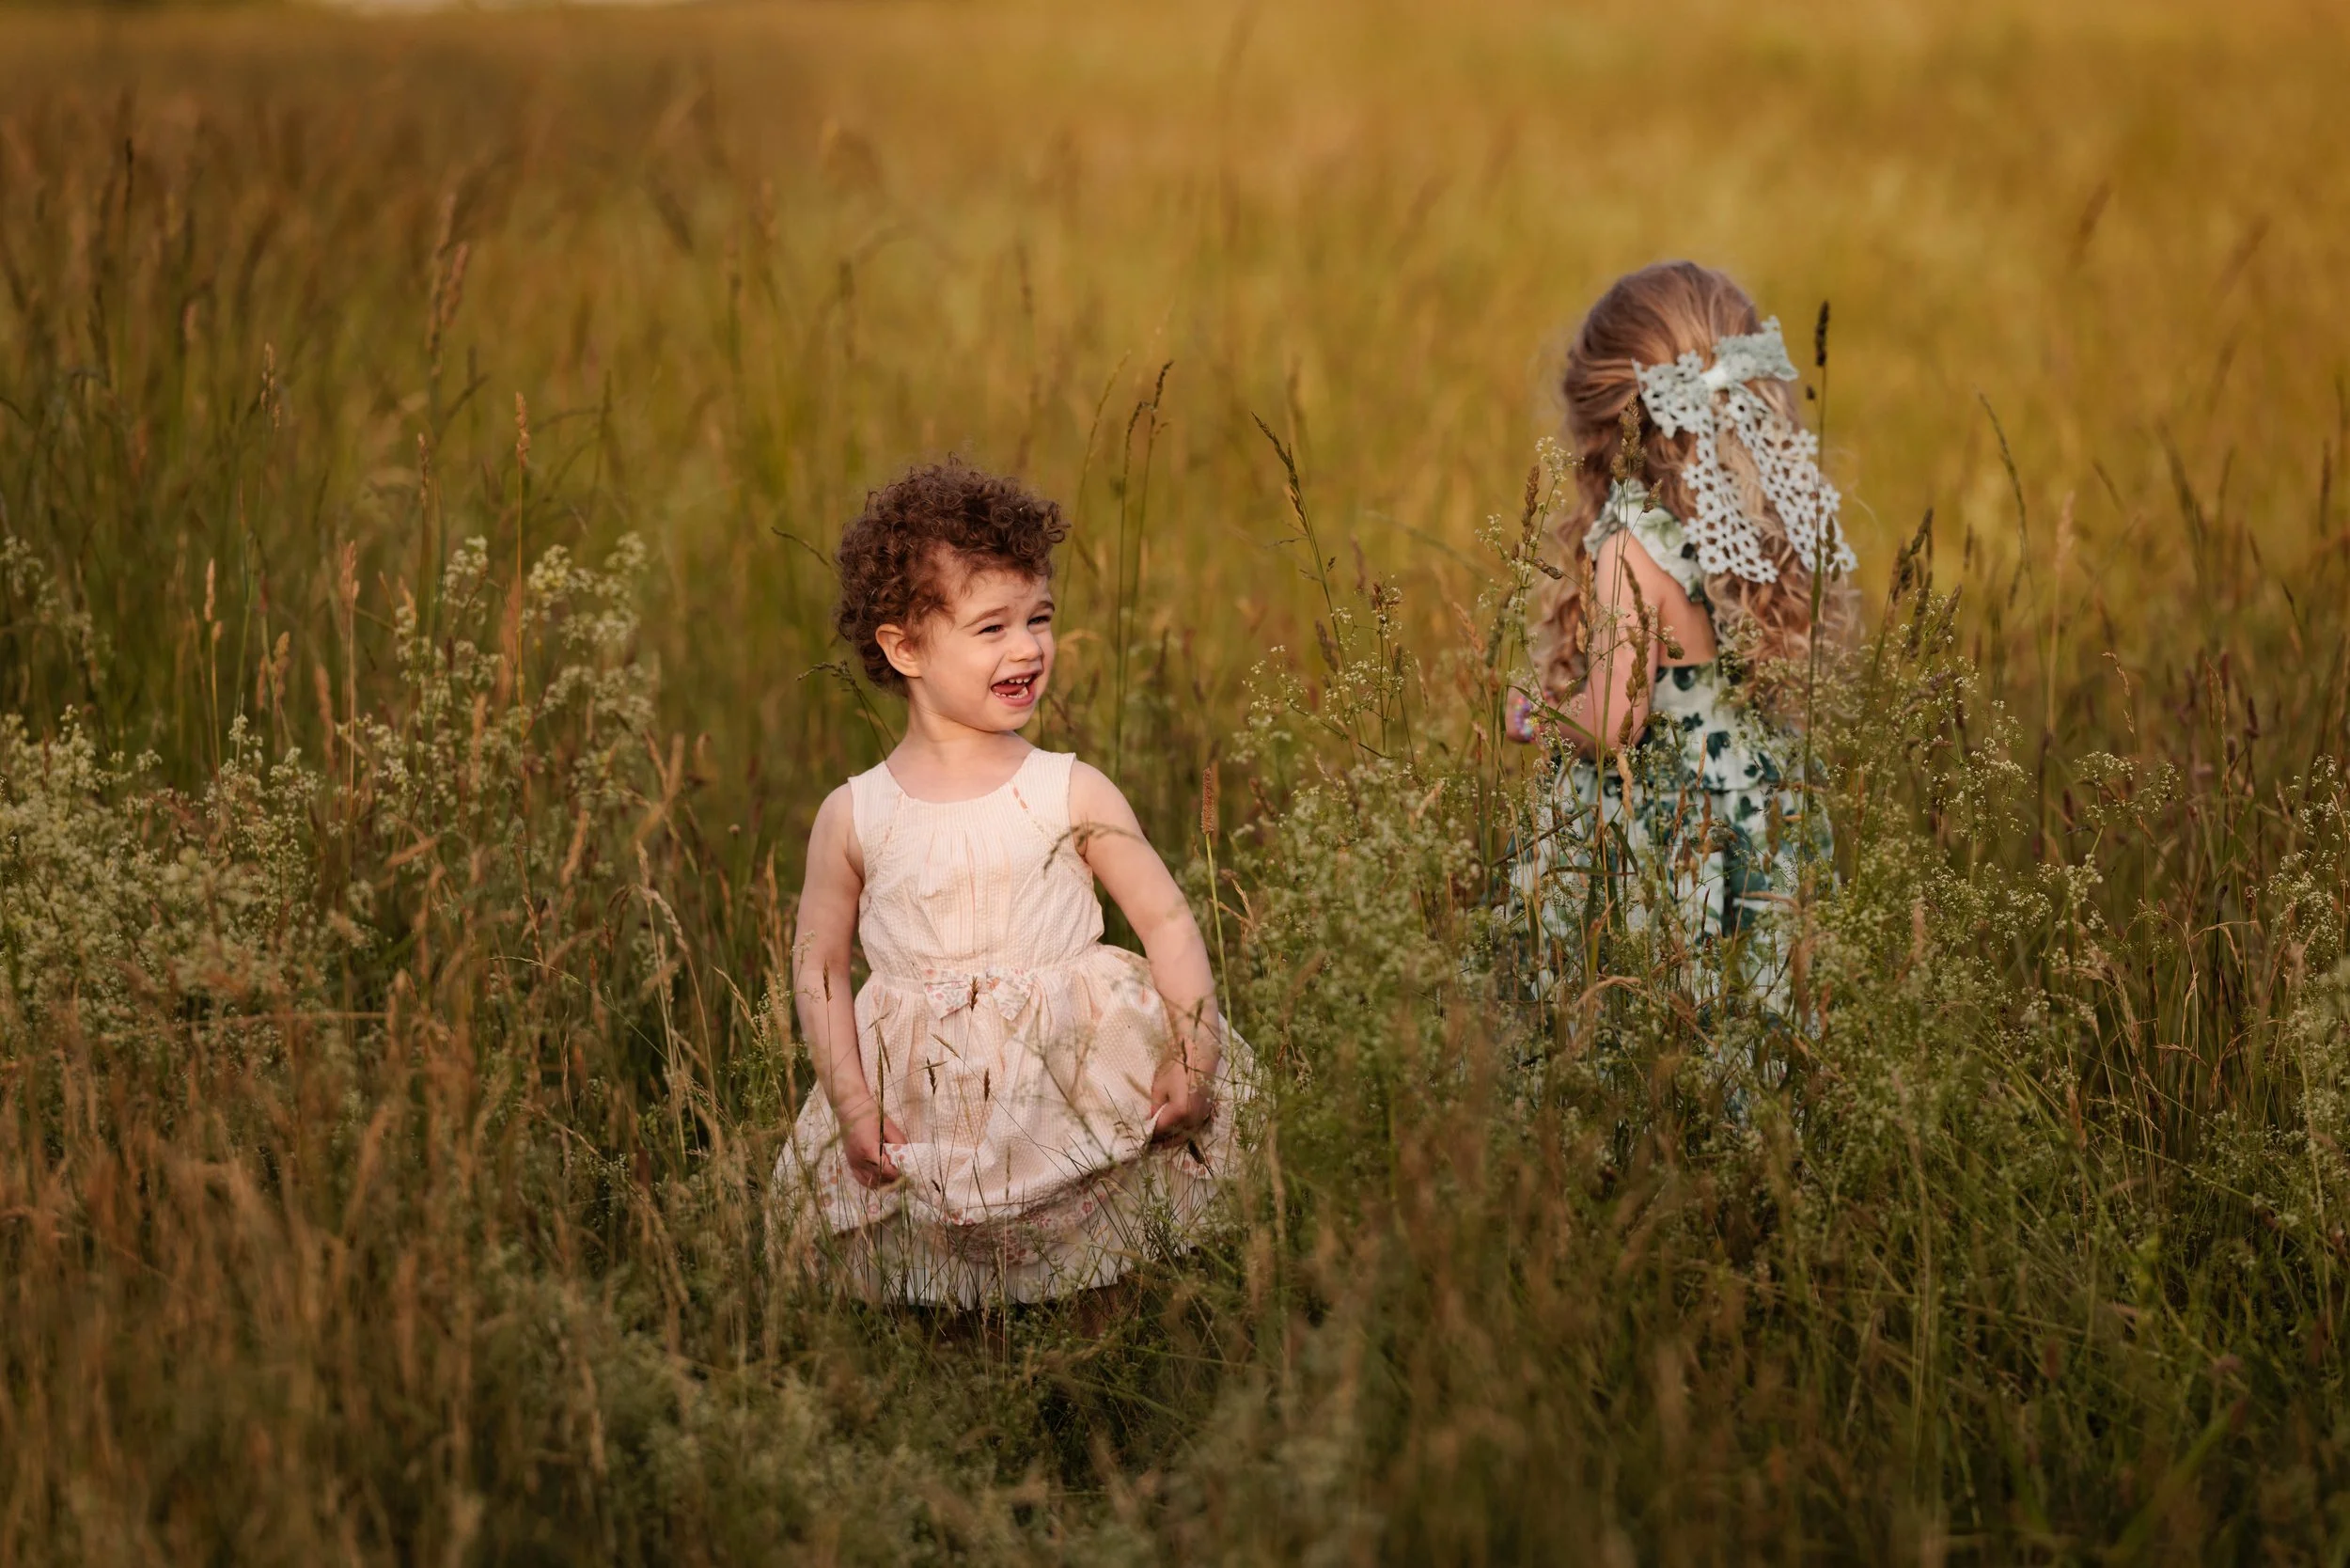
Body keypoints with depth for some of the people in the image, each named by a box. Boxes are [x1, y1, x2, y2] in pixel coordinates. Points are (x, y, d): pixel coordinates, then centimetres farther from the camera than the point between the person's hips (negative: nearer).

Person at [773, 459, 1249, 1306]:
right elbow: (819, 964, 5)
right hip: (925, 1103, 0)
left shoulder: (1071, 794, -3)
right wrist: (852, 1102, -5)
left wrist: (1195, 1055, -12)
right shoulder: (854, 816, -1)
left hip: (1076, 1077, 0)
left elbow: (1167, 922, -1)